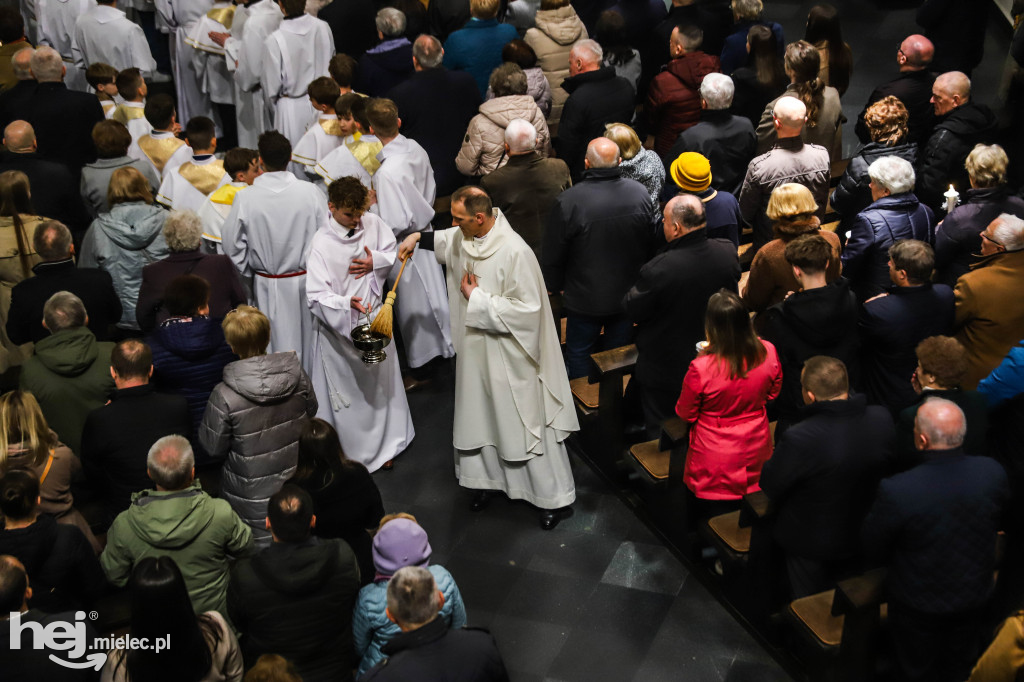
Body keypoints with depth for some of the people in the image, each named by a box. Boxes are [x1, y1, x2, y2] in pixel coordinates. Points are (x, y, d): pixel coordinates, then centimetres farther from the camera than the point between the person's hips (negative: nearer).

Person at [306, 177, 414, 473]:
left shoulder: (373, 224, -6)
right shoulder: (322, 243, -19)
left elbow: (395, 253, 9)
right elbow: (316, 295, -23)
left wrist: (376, 262, -12)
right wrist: (346, 303, -40)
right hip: (338, 327, -5)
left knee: (380, 383, 19)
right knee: (344, 390, 5)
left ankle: (381, 446, 39)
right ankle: (348, 452, 24)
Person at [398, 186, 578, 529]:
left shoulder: (515, 252, -27)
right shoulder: (463, 238, -3)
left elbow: (527, 310, -26)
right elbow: (443, 240, 23)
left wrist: (477, 298, -21)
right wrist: (418, 237, 6)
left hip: (510, 357, -7)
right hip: (475, 349, 7)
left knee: (526, 423, 4)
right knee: (480, 417, 20)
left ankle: (553, 496, 20)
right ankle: (488, 477, 42)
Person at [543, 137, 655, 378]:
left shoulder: (568, 201, -24)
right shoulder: (640, 194, -14)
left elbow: (553, 254, -13)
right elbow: (652, 242, 1)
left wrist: (556, 285, 6)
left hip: (584, 298, -3)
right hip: (628, 294, 4)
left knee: (579, 353, 16)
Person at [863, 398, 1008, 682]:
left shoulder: (895, 491, -36)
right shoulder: (993, 474, -24)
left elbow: (874, 550, -18)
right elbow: (997, 524, -2)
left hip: (919, 603, -3)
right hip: (975, 595, 4)